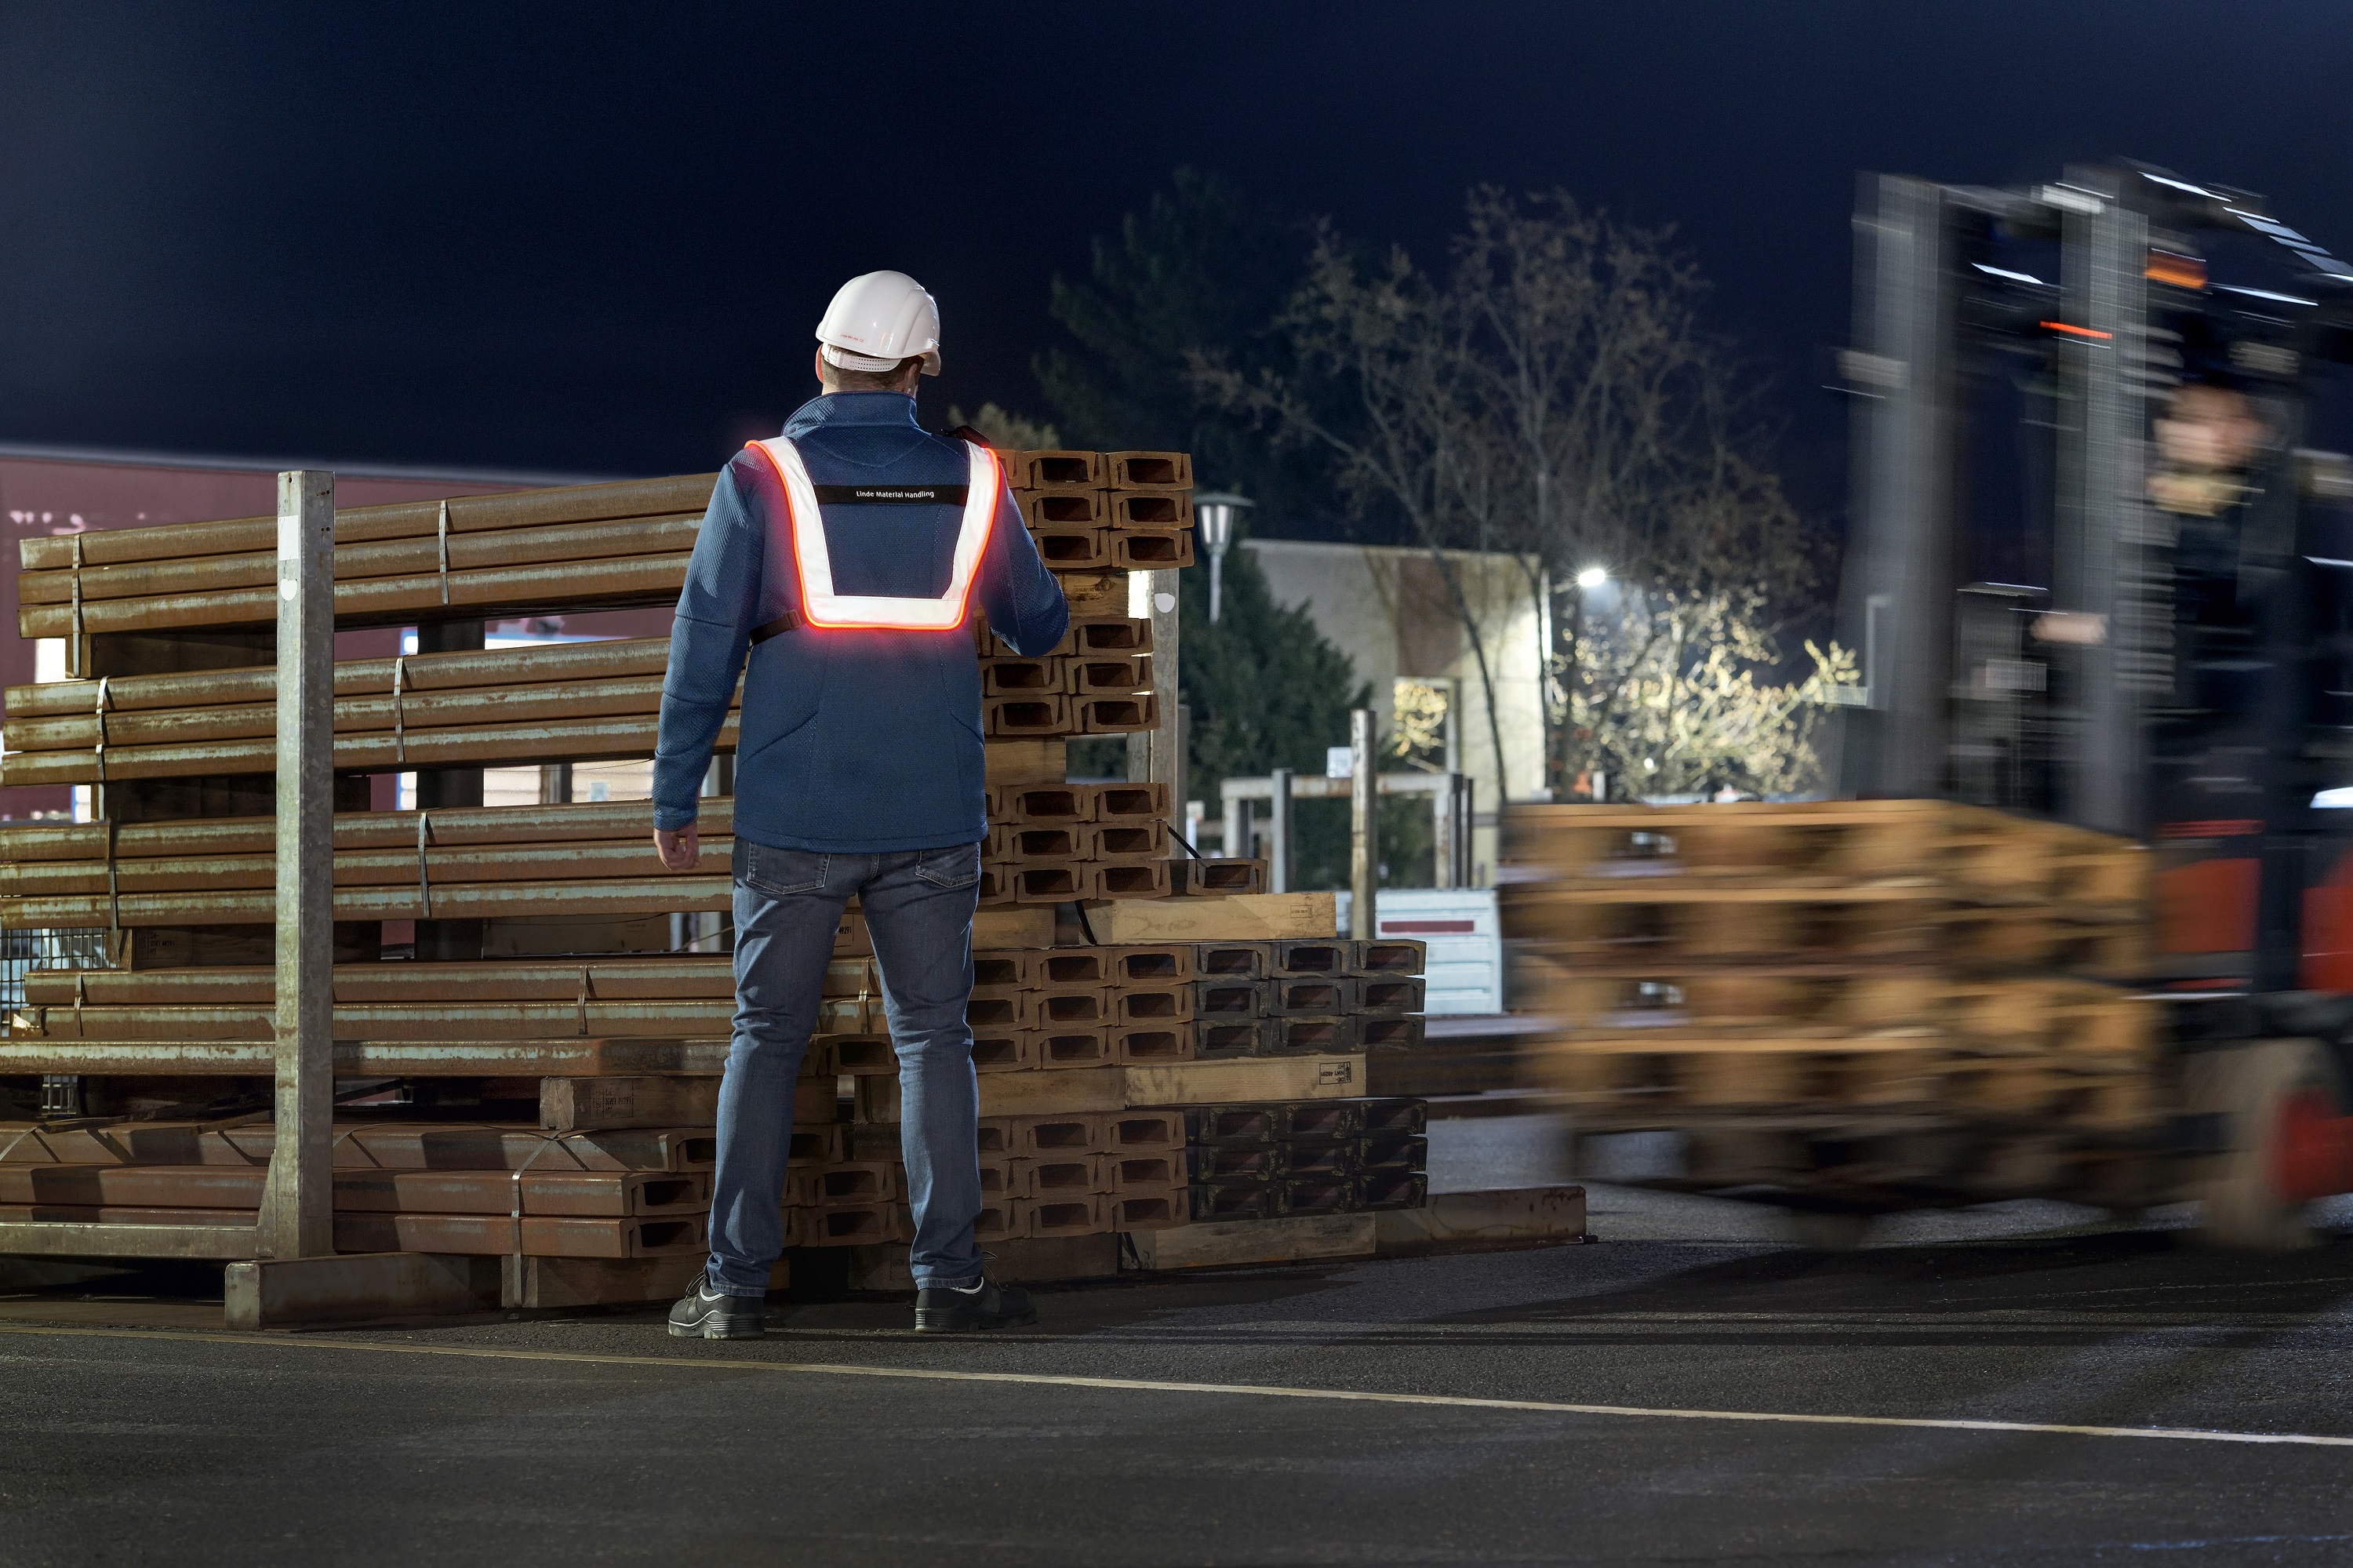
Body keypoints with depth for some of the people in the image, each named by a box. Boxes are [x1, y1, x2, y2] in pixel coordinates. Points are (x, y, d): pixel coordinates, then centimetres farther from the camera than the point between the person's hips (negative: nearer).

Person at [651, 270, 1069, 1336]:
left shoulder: (761, 481, -4)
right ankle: (949, 1277, 3)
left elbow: (703, 649, -4)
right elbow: (1039, 629, 15)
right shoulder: (969, 483, 2)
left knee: (767, 1038, 5)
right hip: (931, 820, 1)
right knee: (933, 1036, 7)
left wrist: (673, 799, 3)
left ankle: (735, 1283, 2)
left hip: (794, 819, -1)